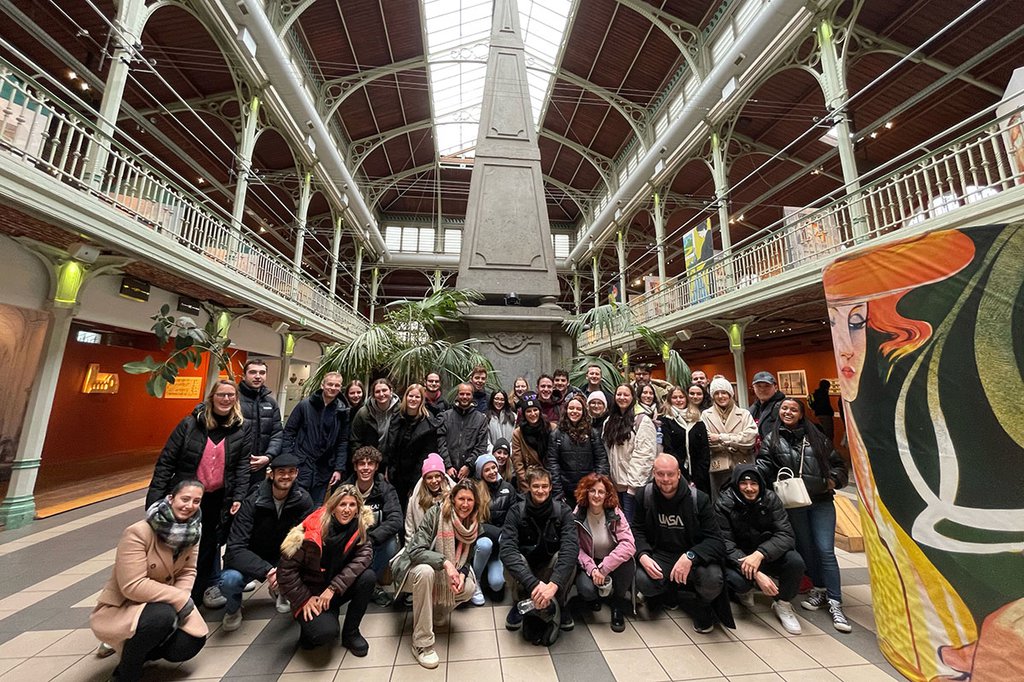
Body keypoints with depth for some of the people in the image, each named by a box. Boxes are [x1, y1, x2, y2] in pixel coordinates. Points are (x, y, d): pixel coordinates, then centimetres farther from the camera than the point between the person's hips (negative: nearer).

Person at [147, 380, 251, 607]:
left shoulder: (243, 428, -5)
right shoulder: (190, 424, -6)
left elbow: (243, 466, -6)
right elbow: (166, 461, -3)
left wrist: (238, 497, -13)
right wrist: (155, 498, -8)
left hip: (218, 500, 0)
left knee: (209, 543, 14)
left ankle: (207, 587, 33)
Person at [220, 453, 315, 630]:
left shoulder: (303, 500, -14)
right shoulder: (253, 502, -21)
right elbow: (235, 549, -25)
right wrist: (267, 571, -35)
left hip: (283, 559, 1)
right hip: (251, 561, -1)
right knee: (229, 579, -32)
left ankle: (279, 590, 9)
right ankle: (234, 607, 5)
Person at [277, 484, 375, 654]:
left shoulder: (359, 526, -13)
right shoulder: (313, 531, -25)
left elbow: (364, 554, -21)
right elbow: (285, 569, -16)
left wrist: (333, 587, -28)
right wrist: (305, 599, -13)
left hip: (336, 589, 3)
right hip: (310, 592, -3)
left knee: (368, 576, -24)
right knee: (325, 632, -28)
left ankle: (351, 633, -2)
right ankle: (310, 627, 9)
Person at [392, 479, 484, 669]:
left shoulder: (474, 525, -9)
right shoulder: (436, 513, -24)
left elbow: (466, 559, 1)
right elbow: (416, 550, -29)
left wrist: (461, 574, -21)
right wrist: (445, 562, -39)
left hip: (445, 575, 4)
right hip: (416, 569, -4)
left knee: (469, 587, -22)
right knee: (425, 571, -37)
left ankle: (434, 615, 10)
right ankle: (421, 643, -20)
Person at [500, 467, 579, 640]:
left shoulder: (562, 511, -17)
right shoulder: (516, 512, -19)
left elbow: (571, 547, -31)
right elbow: (507, 549, -32)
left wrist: (554, 584, -46)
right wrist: (533, 583, -45)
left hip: (550, 566, 1)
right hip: (524, 568, -1)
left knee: (569, 559, -30)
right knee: (515, 560, -33)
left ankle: (558, 605, -6)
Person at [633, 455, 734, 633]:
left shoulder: (699, 499, -14)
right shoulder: (644, 495, -7)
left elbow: (716, 541, -17)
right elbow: (637, 531, 0)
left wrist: (690, 556, -34)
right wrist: (643, 555, -20)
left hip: (694, 556, -1)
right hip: (661, 554, 2)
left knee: (712, 580, -33)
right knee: (642, 582, -26)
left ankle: (703, 608, 6)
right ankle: (669, 592, 13)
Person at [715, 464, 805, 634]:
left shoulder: (770, 499, -11)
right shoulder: (724, 504, -18)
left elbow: (786, 535, -17)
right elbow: (726, 546, -20)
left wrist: (760, 554, -33)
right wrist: (756, 575, -32)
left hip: (768, 555, 3)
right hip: (738, 558, -2)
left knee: (795, 562, -26)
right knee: (738, 581, -32)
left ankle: (783, 605, 3)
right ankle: (745, 590, 9)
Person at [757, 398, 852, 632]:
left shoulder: (816, 437, 9)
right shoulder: (771, 440, 3)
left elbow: (837, 464, 16)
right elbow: (763, 466, -9)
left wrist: (833, 480, -2)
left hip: (822, 502, 1)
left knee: (825, 551, -3)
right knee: (806, 549, 11)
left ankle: (834, 603, 9)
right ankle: (819, 589, 31)